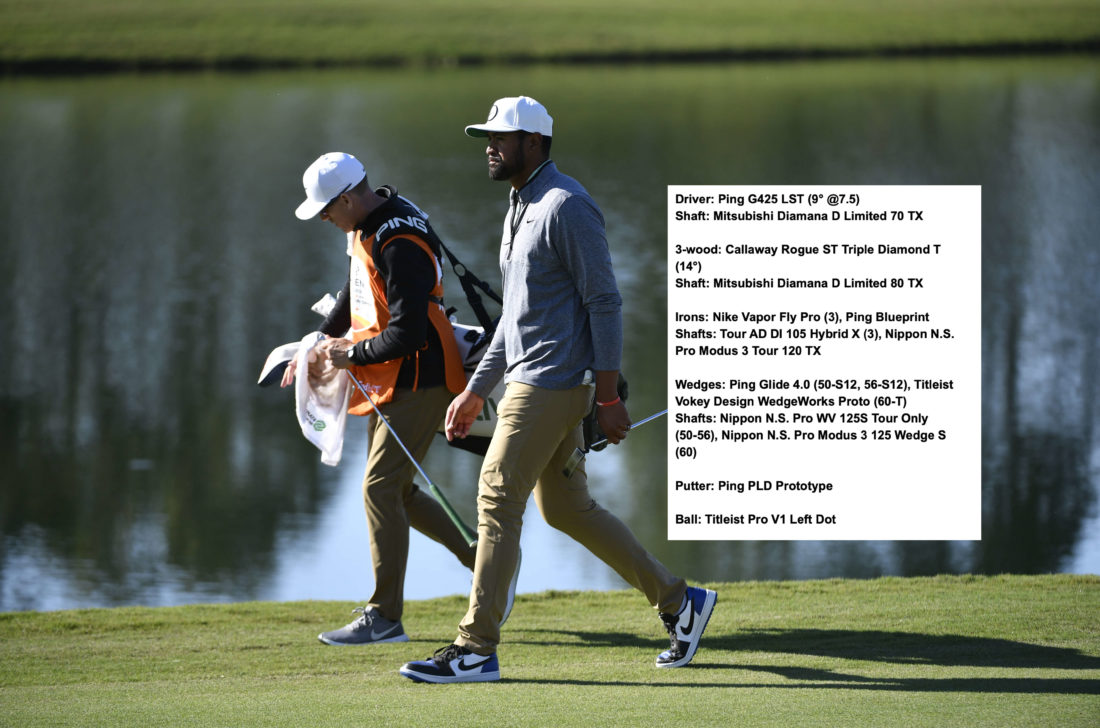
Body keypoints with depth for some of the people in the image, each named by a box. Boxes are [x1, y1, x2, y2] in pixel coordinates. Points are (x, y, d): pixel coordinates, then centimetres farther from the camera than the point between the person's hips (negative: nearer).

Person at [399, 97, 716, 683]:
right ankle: (677, 602, 20)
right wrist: (475, 390, 21)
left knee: (497, 501, -10)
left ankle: (475, 650, -8)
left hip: (553, 384, -10)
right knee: (565, 508, 13)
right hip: (528, 382, 10)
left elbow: (605, 303, -16)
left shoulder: (566, 206, -13)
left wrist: (609, 396, -19)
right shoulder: (519, 212, 18)